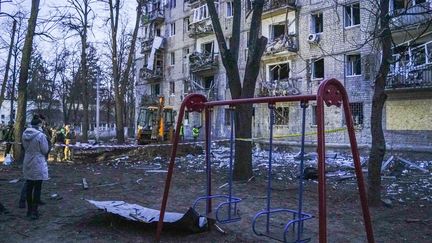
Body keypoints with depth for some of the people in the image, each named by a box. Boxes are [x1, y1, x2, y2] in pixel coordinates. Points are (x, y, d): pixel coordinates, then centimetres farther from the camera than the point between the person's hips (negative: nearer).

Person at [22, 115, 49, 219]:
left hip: (27, 164, 6)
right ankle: (34, 212, 4)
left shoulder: (25, 134, 0)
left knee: (29, 187, 15)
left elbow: (25, 147, 12)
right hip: (38, 165, -6)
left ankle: (29, 210, 26)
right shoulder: (41, 135, -19)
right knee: (37, 188, 2)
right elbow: (45, 150, -11)